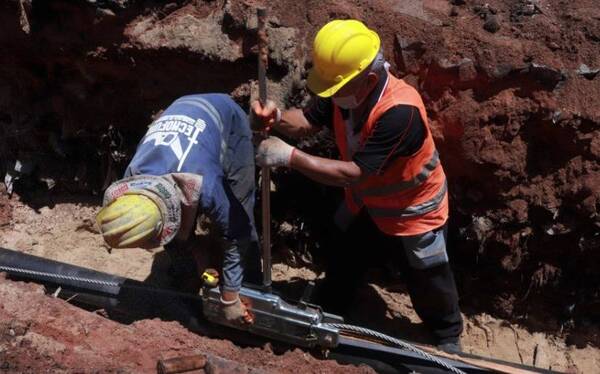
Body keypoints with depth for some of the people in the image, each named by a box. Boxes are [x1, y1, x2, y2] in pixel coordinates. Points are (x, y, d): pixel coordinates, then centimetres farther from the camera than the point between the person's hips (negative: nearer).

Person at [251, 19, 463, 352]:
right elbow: (306, 122, -10)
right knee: (340, 257, 27)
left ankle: (448, 334, 45)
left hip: (413, 211, -6)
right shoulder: (345, 90, -21)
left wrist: (289, 156, -42)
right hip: (364, 200, 6)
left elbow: (352, 174, -41)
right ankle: (332, 304, 57)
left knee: (429, 284, 16)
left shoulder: (400, 112, -43)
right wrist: (277, 118, -33)